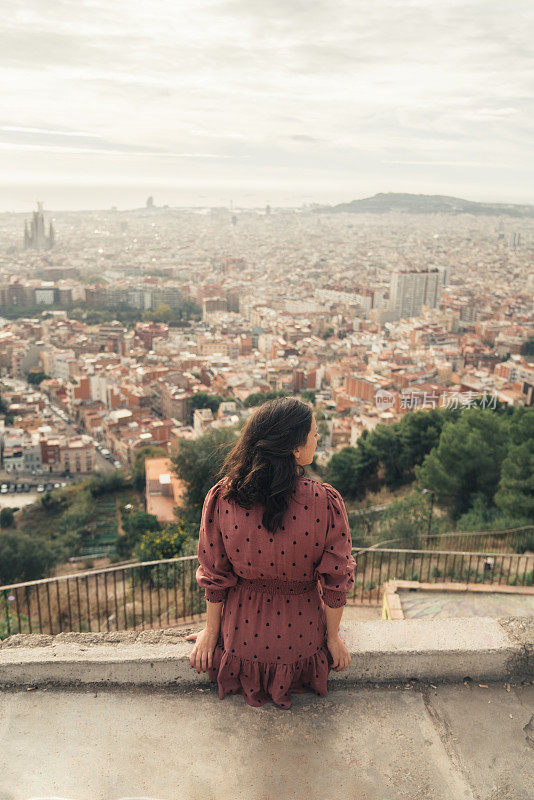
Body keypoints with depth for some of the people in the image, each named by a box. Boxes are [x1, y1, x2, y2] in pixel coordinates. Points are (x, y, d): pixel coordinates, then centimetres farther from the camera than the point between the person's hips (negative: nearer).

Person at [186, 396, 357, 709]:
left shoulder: (221, 497, -22)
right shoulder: (326, 501, -27)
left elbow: (214, 576, -10)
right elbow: (335, 582, -16)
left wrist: (211, 630, 7)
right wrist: (333, 637, 2)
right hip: (302, 643, -1)